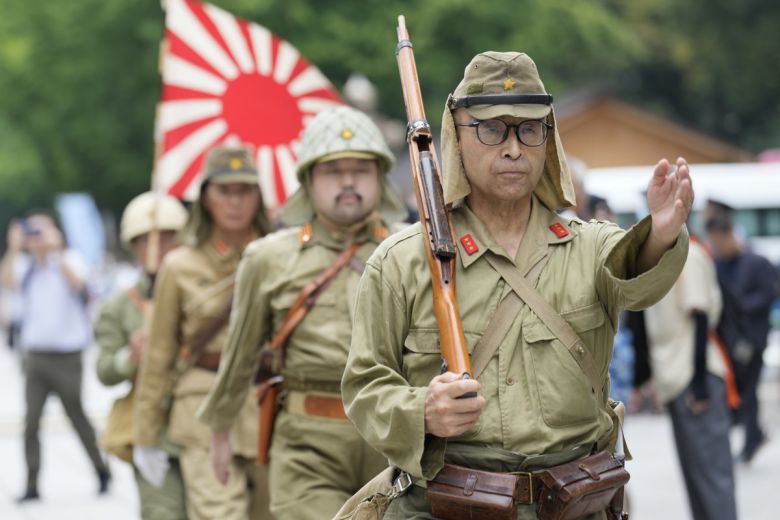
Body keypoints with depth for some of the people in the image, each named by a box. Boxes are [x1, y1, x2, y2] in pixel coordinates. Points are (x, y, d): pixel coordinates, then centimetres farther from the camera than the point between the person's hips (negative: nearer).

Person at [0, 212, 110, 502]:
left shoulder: (69, 259, -2)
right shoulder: (24, 266, 6)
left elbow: (76, 282, -22)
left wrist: (55, 250, -23)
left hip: (66, 355, -3)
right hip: (35, 355, 3)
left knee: (77, 416, 6)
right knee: (31, 421, -3)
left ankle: (102, 472, 24)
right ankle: (32, 485, 0)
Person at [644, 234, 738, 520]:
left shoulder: (688, 255, -12)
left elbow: (700, 316, -16)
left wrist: (699, 380, -18)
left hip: (693, 378, -9)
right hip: (675, 378, 9)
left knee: (710, 473, -8)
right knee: (695, 473, 12)